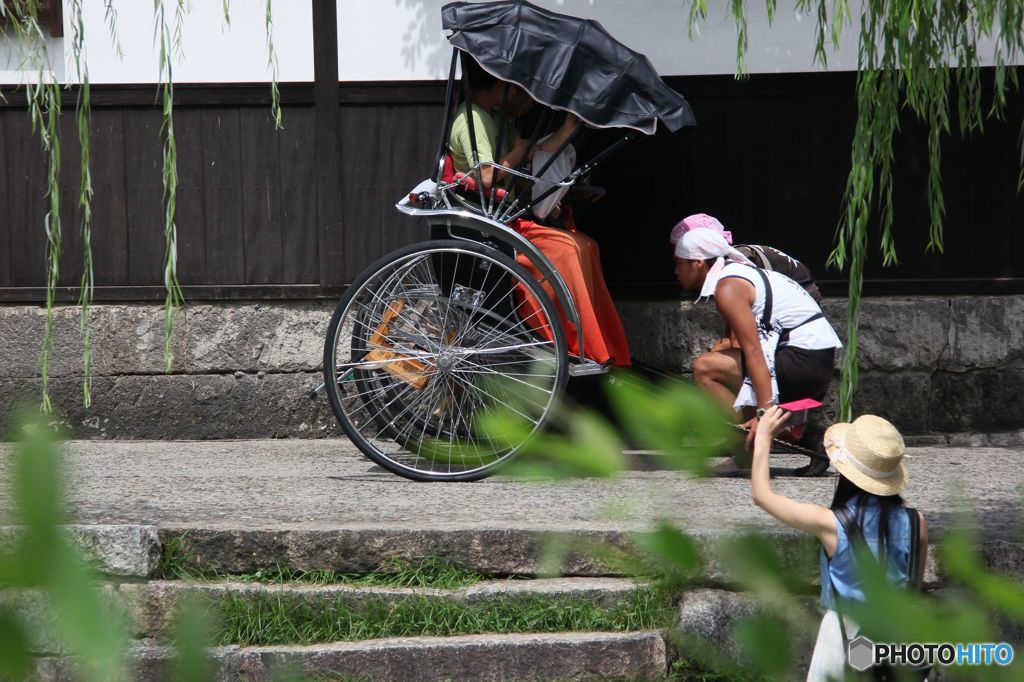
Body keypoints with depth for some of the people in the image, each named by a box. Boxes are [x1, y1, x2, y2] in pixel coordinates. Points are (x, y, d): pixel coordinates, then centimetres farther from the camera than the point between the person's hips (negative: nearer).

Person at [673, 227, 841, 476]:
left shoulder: (728, 287, -10)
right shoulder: (742, 272, 19)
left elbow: (753, 351, -21)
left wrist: (765, 412, -26)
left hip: (804, 360, -10)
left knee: (705, 367, -12)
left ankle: (749, 452, -12)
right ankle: (807, 439, 11)